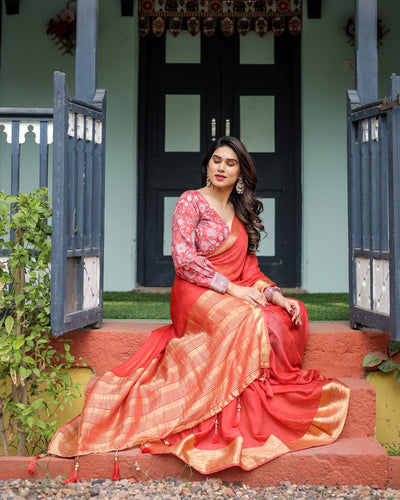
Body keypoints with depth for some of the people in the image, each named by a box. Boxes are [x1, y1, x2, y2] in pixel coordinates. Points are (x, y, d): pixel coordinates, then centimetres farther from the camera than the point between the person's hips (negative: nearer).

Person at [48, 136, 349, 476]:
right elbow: (184, 258, -10)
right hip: (196, 293, -6)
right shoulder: (191, 201, 2)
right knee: (249, 321, -35)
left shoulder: (242, 214, 21)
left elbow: (250, 269, 17)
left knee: (291, 314, -21)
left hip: (236, 295, 6)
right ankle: (238, 421, -27)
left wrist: (276, 295, -2)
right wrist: (230, 287, -16)